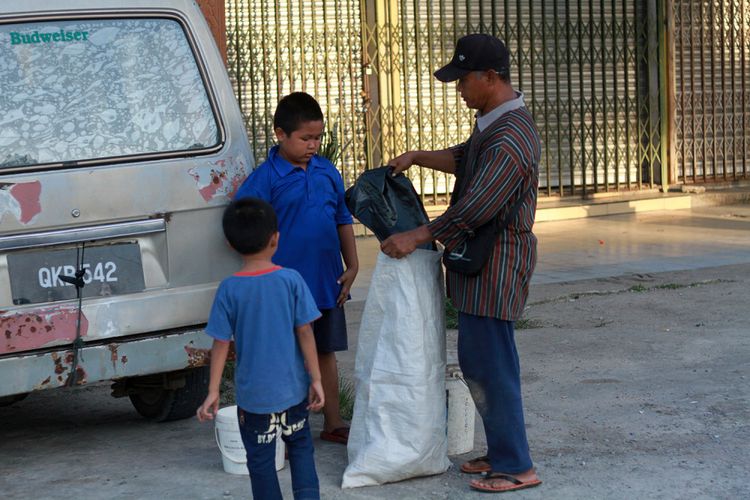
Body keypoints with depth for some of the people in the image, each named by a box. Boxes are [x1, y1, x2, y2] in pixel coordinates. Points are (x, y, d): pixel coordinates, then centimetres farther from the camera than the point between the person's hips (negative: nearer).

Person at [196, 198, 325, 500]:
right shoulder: (291, 280, -9)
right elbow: (305, 333, -7)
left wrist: (213, 391, -2)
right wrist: (315, 379, 0)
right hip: (292, 388, 1)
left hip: (253, 393, -1)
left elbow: (221, 344, -8)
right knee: (300, 446, 20)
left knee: (260, 459, 9)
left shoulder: (229, 289, -10)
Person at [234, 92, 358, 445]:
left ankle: (333, 423, 27)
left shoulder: (327, 171, 7)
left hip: (328, 283, 6)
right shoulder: (265, 178, -11)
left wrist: (351, 265, 8)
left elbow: (343, 219, 15)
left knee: (326, 352, 16)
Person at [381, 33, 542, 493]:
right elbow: (465, 160, 30)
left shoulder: (510, 140, -24)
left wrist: (416, 238, -20)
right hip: (481, 266, 11)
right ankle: (502, 451, 27)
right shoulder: (496, 122, 10)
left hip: (495, 269, -11)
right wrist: (417, 158, 18)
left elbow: (475, 209, -27)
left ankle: (516, 466, 5)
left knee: (493, 367, -4)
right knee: (475, 364, 18)